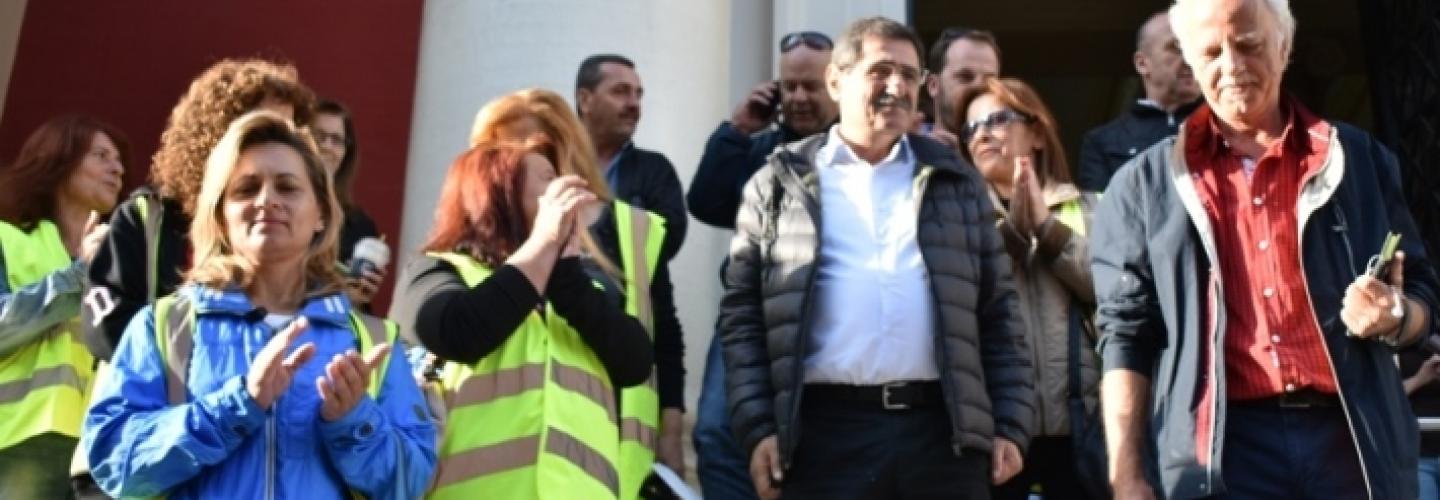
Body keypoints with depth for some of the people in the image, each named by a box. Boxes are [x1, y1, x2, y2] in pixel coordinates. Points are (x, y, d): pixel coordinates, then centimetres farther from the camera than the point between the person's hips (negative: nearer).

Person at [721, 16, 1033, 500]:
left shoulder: (956, 181, 14)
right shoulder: (779, 184, 8)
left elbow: (998, 311, 13)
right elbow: (742, 315, 6)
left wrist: (1011, 426, 5)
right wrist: (758, 426, -4)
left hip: (943, 429, 2)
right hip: (826, 432, -2)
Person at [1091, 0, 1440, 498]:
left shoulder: (1361, 159, 12)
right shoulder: (1143, 185, 7)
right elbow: (1126, 335, 4)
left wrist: (1396, 316, -6)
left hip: (1351, 438, 2)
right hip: (1223, 448, -1)